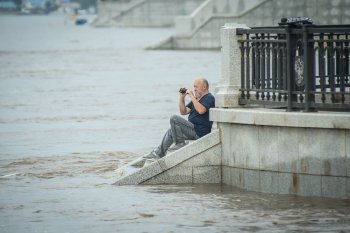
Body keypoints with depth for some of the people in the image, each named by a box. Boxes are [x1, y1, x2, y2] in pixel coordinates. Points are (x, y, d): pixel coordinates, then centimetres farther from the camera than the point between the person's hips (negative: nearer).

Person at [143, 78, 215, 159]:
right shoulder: (196, 98, 20)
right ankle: (159, 153, 15)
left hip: (200, 132, -10)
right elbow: (183, 111, 17)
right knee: (171, 131, 14)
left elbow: (201, 110, -29)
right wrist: (181, 98, 5)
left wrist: (192, 97, -22)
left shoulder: (209, 98, -9)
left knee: (174, 118, -17)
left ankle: (180, 143, -10)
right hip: (194, 129, 10)